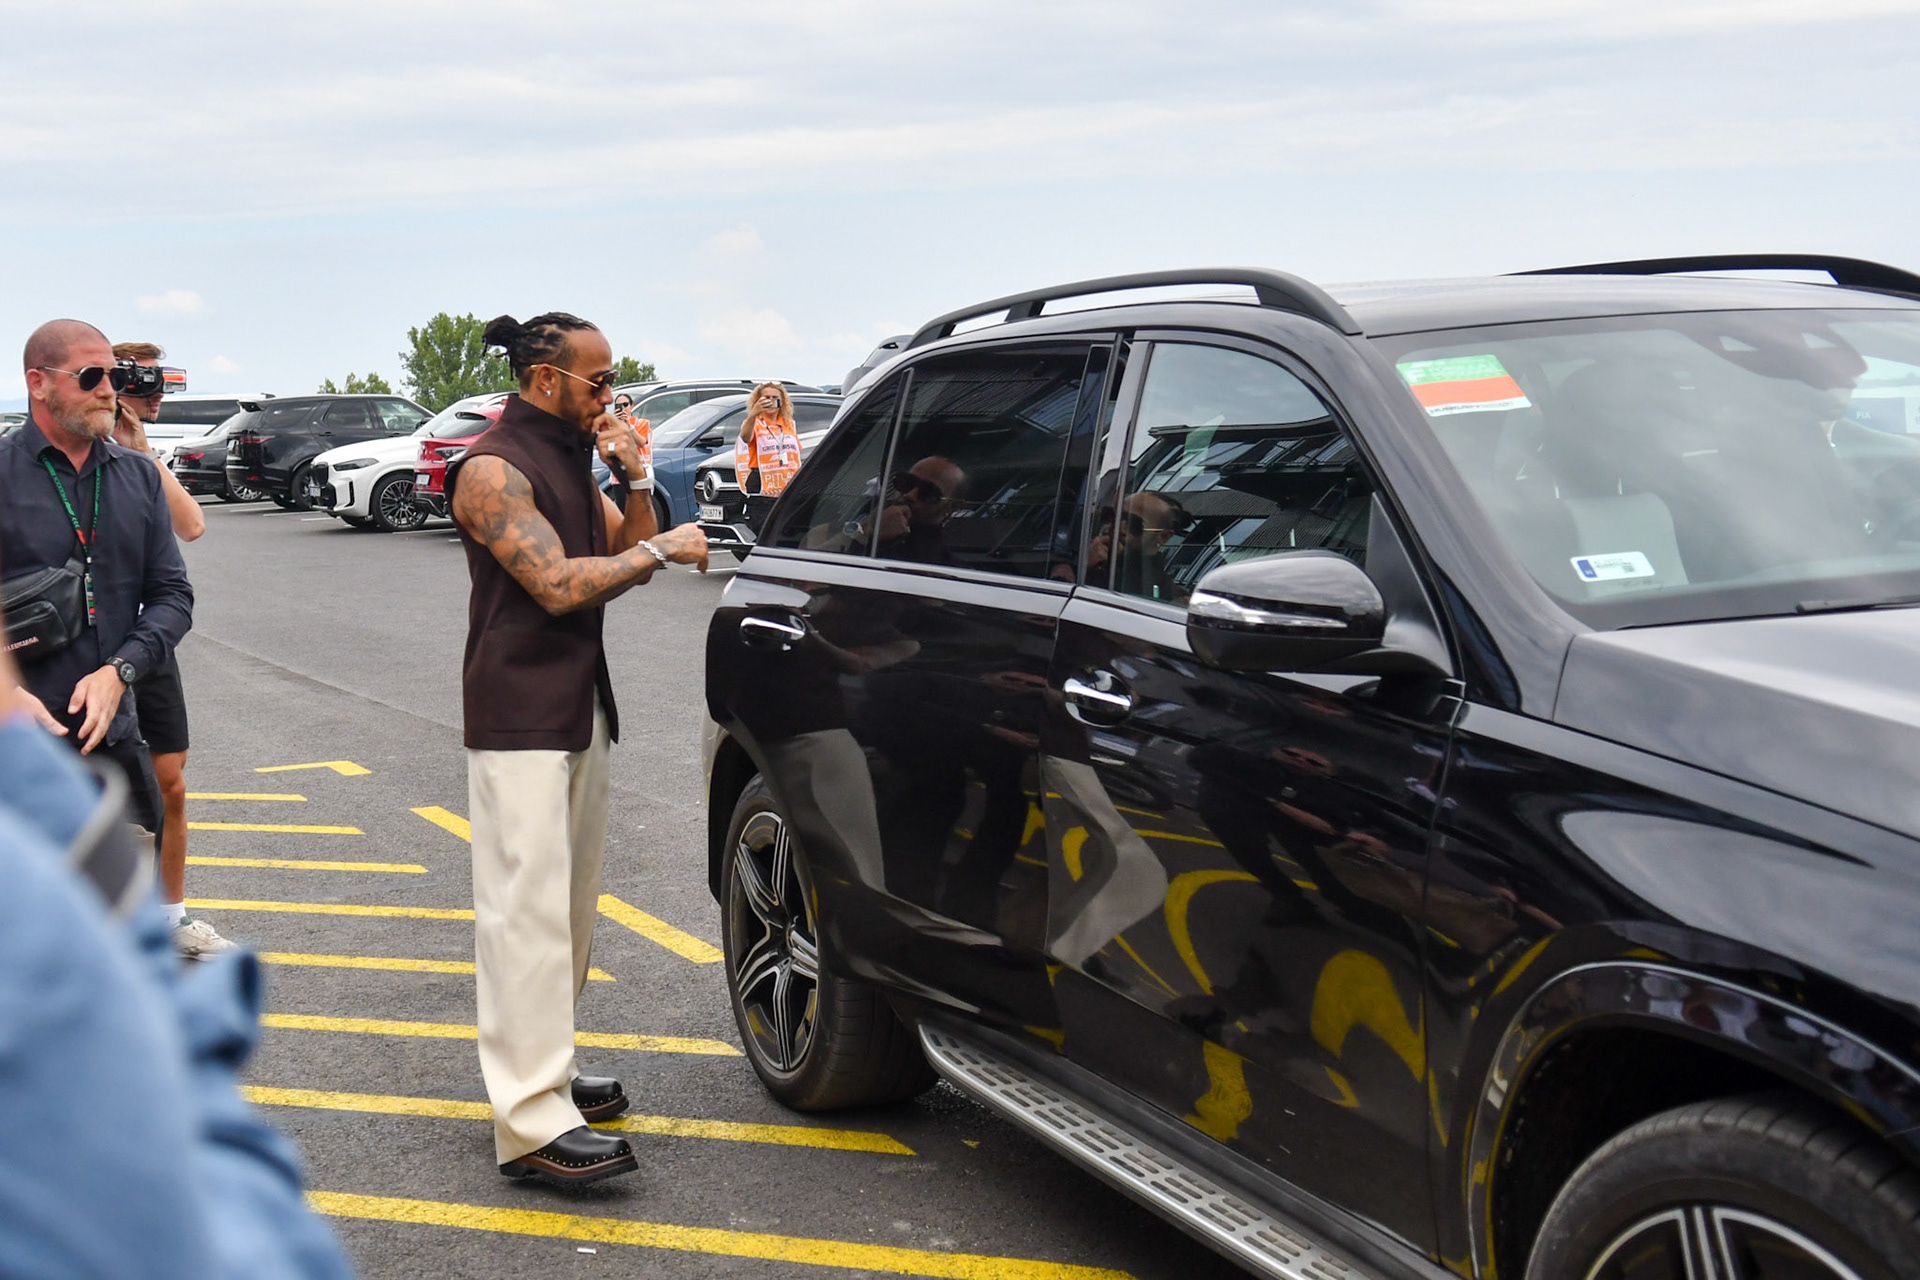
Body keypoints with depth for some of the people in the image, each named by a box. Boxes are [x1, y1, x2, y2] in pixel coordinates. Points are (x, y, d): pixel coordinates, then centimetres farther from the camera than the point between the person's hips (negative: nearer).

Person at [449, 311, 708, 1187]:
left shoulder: (570, 462, 16)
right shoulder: (493, 471, -14)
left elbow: (623, 551, 14)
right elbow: (559, 584, -22)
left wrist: (634, 479, -1)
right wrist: (663, 550, -14)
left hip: (580, 707, 10)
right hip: (519, 715, -10)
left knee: (571, 904, 14)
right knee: (526, 907, -12)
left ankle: (545, 1068, 26)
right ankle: (533, 1122, -14)